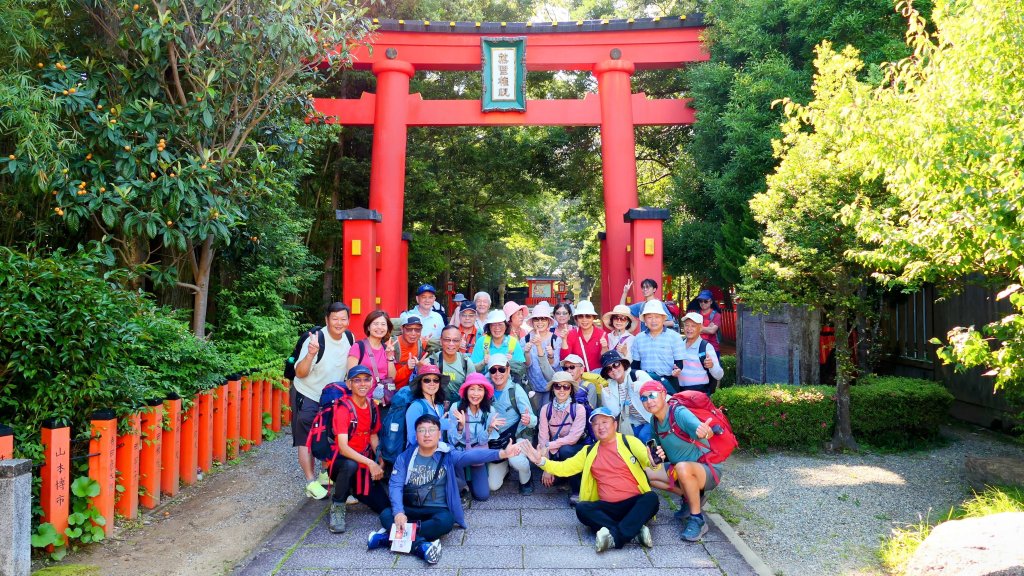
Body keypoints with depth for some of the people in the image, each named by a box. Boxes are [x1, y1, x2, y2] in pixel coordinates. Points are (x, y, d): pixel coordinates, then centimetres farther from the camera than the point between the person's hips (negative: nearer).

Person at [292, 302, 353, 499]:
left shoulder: (349, 338, -6)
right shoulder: (316, 339, -25)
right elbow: (300, 373, -27)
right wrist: (310, 354, -42)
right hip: (308, 396, -6)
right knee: (307, 440, -4)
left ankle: (325, 474, 33)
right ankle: (311, 483, 3)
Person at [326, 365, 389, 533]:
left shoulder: (373, 406, 2)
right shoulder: (344, 408, -18)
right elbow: (343, 447, -26)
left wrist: (380, 463, -3)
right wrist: (370, 463, -33)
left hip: (365, 463, 6)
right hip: (344, 461, -6)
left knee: (385, 507, -5)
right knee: (350, 465, -42)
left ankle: (356, 492, 24)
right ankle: (337, 506, -17)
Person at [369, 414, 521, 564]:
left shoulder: (447, 455, -4)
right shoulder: (405, 457, 0)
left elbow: (472, 455, -20)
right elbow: (395, 485, -10)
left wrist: (501, 453, -38)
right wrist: (398, 512, -29)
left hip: (438, 510, -1)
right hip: (411, 510, 1)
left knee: (445, 521, -34)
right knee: (386, 514, -25)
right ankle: (419, 545, -37)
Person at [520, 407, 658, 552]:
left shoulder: (629, 441, 4)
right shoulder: (589, 451, 15)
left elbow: (647, 459, -11)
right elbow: (564, 468, 12)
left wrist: (654, 460, -37)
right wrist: (541, 461, -6)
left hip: (634, 503, -3)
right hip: (608, 507, 3)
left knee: (651, 498, -32)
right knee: (582, 508, -24)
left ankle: (615, 537, -38)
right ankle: (635, 531, -31)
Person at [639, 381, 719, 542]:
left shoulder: (679, 413, -24)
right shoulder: (654, 421, -1)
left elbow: (708, 431, -41)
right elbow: (663, 448, 12)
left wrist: (705, 432, -66)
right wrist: (659, 454, -13)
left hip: (708, 471, -8)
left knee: (683, 467, -39)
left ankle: (698, 520, -19)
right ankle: (690, 496, 6)